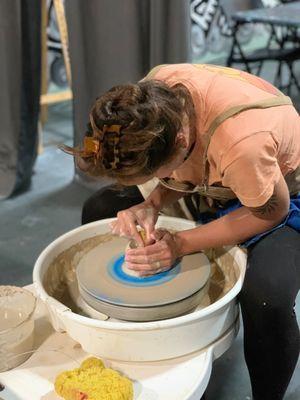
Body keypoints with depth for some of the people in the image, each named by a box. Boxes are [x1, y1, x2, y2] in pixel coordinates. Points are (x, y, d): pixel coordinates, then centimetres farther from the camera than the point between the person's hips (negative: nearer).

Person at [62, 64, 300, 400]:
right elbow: (178, 169, -4)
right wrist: (152, 204, -23)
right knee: (98, 211, -1)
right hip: (212, 179, 6)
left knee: (267, 298, -36)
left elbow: (272, 212, -22)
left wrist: (182, 244, -25)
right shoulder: (151, 97, -24)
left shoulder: (242, 144, -43)